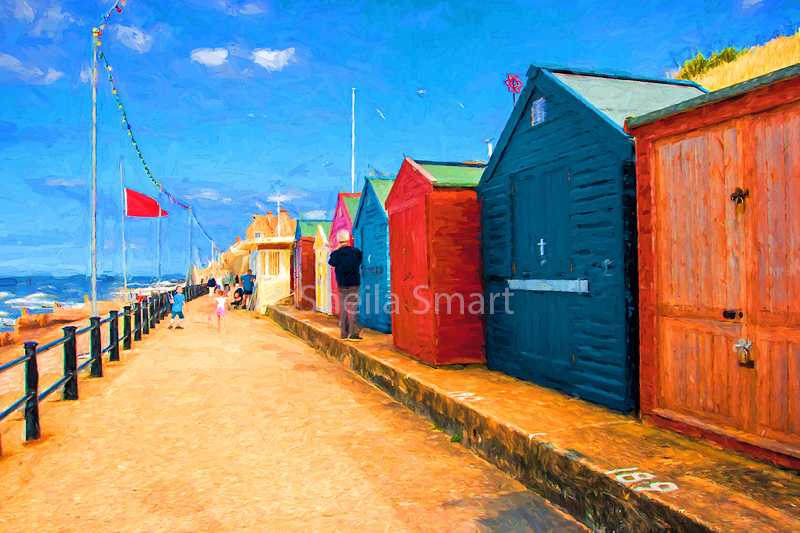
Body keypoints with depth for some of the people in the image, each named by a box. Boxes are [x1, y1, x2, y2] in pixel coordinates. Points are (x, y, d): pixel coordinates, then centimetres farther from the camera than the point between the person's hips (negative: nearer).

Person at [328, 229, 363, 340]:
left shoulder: (336, 253, -7)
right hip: (355, 285, 0)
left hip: (342, 285, 0)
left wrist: (337, 248, 14)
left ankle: (344, 334, 10)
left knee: (343, 308, 8)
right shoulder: (356, 251, -5)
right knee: (353, 308, 1)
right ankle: (354, 333, -5)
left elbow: (331, 262, 12)